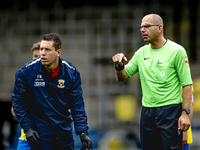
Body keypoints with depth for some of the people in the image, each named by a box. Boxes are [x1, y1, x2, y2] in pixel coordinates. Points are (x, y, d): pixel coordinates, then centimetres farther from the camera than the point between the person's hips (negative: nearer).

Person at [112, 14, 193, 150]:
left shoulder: (176, 51, -5)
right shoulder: (141, 53, 11)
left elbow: (187, 84, -8)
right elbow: (122, 77, 14)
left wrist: (185, 113, -16)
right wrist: (119, 65, -9)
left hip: (170, 110, -6)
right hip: (147, 112, 6)